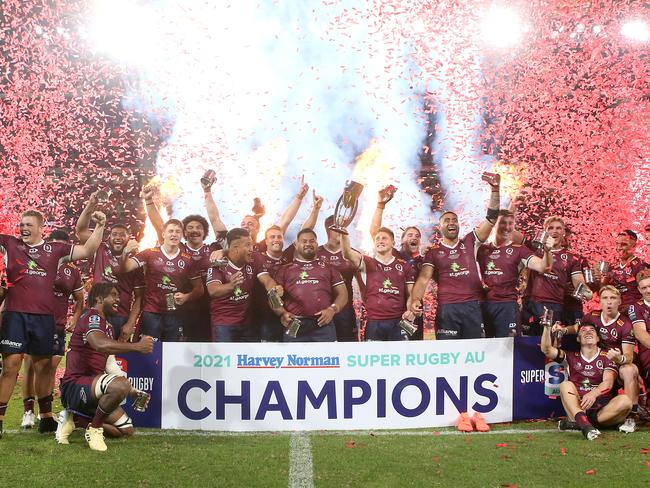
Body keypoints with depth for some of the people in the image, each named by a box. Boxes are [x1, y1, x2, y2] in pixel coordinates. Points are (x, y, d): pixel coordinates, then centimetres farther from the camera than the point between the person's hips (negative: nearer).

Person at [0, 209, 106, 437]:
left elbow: (87, 250, 11)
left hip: (44, 317, 2)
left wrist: (99, 226, 3)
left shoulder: (55, 249, 10)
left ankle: (46, 417, 22)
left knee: (43, 366, 11)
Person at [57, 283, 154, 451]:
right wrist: (137, 346, -36)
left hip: (91, 389, 10)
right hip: (75, 385, -10)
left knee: (126, 431, 8)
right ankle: (95, 429, -15)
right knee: (121, 384, -36)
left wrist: (132, 391, 19)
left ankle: (75, 419, 13)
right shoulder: (92, 317, -10)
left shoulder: (108, 326, 21)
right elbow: (99, 344, -34)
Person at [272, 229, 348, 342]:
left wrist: (332, 309, -6)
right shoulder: (285, 269, 18)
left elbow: (342, 294, 14)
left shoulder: (328, 268, 20)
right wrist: (282, 313, -7)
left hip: (323, 325, 0)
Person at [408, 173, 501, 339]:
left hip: (473, 306, 1)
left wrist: (495, 189, -3)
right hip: (447, 308, -1)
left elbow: (491, 218, 6)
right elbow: (423, 278, -2)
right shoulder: (433, 252, 9)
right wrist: (415, 299, -21)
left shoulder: (469, 242, 12)